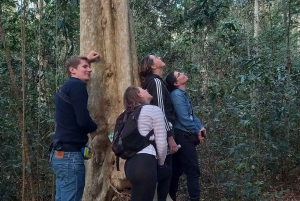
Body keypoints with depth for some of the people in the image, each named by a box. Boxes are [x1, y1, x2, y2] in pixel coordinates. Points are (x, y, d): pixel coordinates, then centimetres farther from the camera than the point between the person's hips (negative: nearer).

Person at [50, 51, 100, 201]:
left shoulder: (67, 86, 16)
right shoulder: (77, 86, -12)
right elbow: (83, 120, -23)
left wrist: (87, 59, 40)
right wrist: (95, 127, 0)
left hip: (61, 153, 10)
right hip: (70, 154, -10)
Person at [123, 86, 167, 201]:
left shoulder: (131, 113, 22)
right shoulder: (154, 110, -1)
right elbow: (161, 142, -4)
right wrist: (161, 163, 11)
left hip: (131, 162, 8)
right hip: (144, 162, -8)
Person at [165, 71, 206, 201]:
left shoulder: (183, 93, 15)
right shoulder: (177, 94, -14)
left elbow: (191, 115, 15)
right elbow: (184, 118, -19)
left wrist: (200, 127, -1)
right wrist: (197, 132, -9)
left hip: (183, 136, 9)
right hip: (183, 136, -9)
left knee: (177, 170, 14)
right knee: (193, 171, -6)